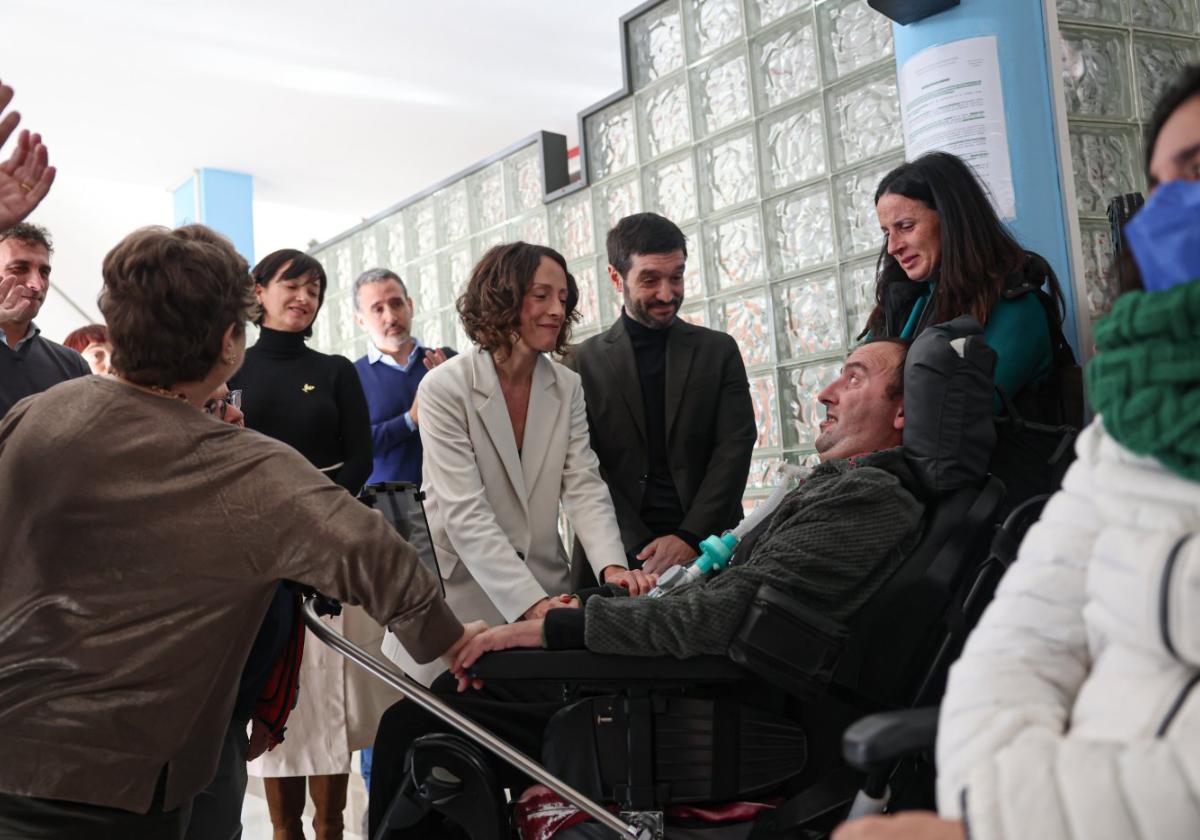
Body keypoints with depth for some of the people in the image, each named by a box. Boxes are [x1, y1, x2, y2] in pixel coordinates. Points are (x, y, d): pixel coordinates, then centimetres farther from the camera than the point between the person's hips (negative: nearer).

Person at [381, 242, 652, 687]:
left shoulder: (568, 389, 3)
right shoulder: (445, 387, -12)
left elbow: (584, 487, -5)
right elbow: (465, 514, -20)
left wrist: (612, 567, -25)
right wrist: (532, 604, -30)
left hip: (543, 587, 4)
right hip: (461, 597, -4)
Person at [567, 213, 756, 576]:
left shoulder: (718, 351, 8)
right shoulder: (583, 362, 4)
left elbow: (735, 446, 0)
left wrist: (689, 538, -11)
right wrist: (640, 549, -12)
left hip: (707, 544, 1)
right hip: (619, 556, -1)